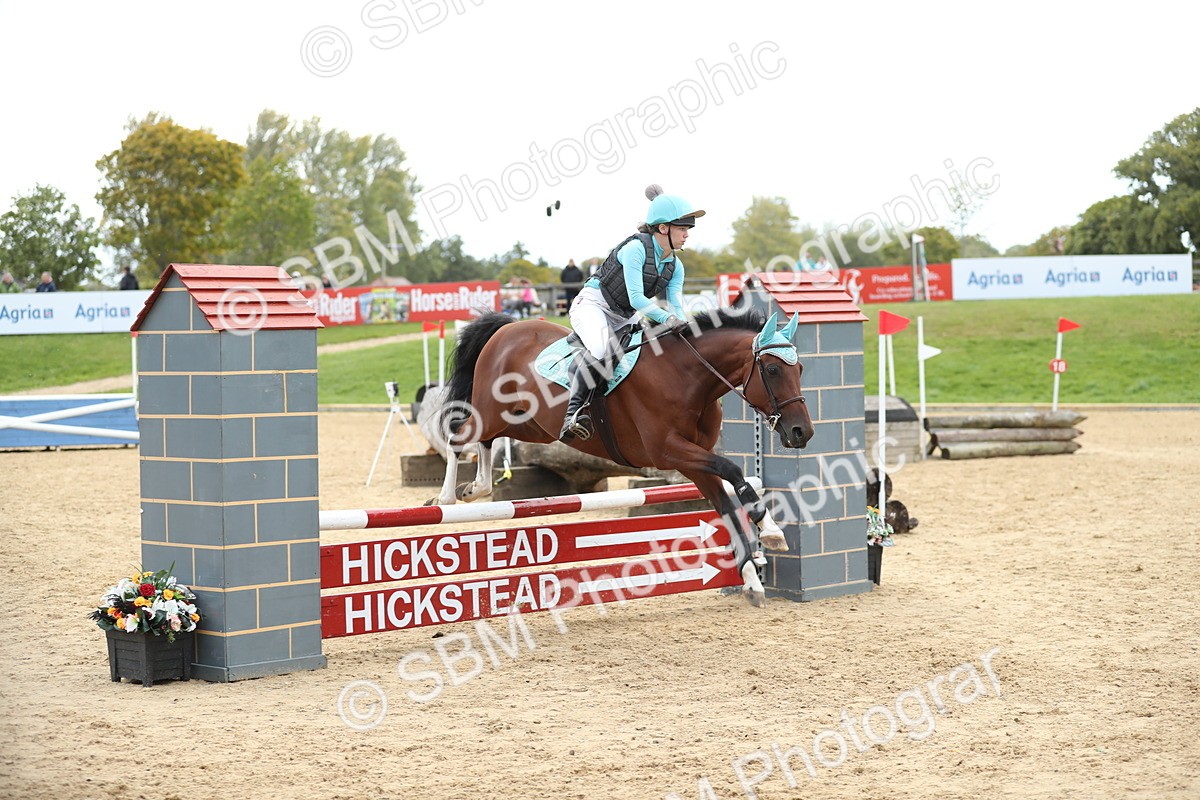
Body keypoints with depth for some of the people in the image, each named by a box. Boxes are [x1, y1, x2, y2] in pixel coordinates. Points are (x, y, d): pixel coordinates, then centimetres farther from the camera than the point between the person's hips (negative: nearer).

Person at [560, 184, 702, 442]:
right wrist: (666, 318, -39)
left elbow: (677, 304, -6)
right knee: (600, 349, -36)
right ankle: (573, 412, -36)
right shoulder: (635, 249, -22)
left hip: (625, 317, 9)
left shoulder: (675, 266, 2)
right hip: (593, 304, -9)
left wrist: (680, 323, -27)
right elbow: (636, 298, -29)